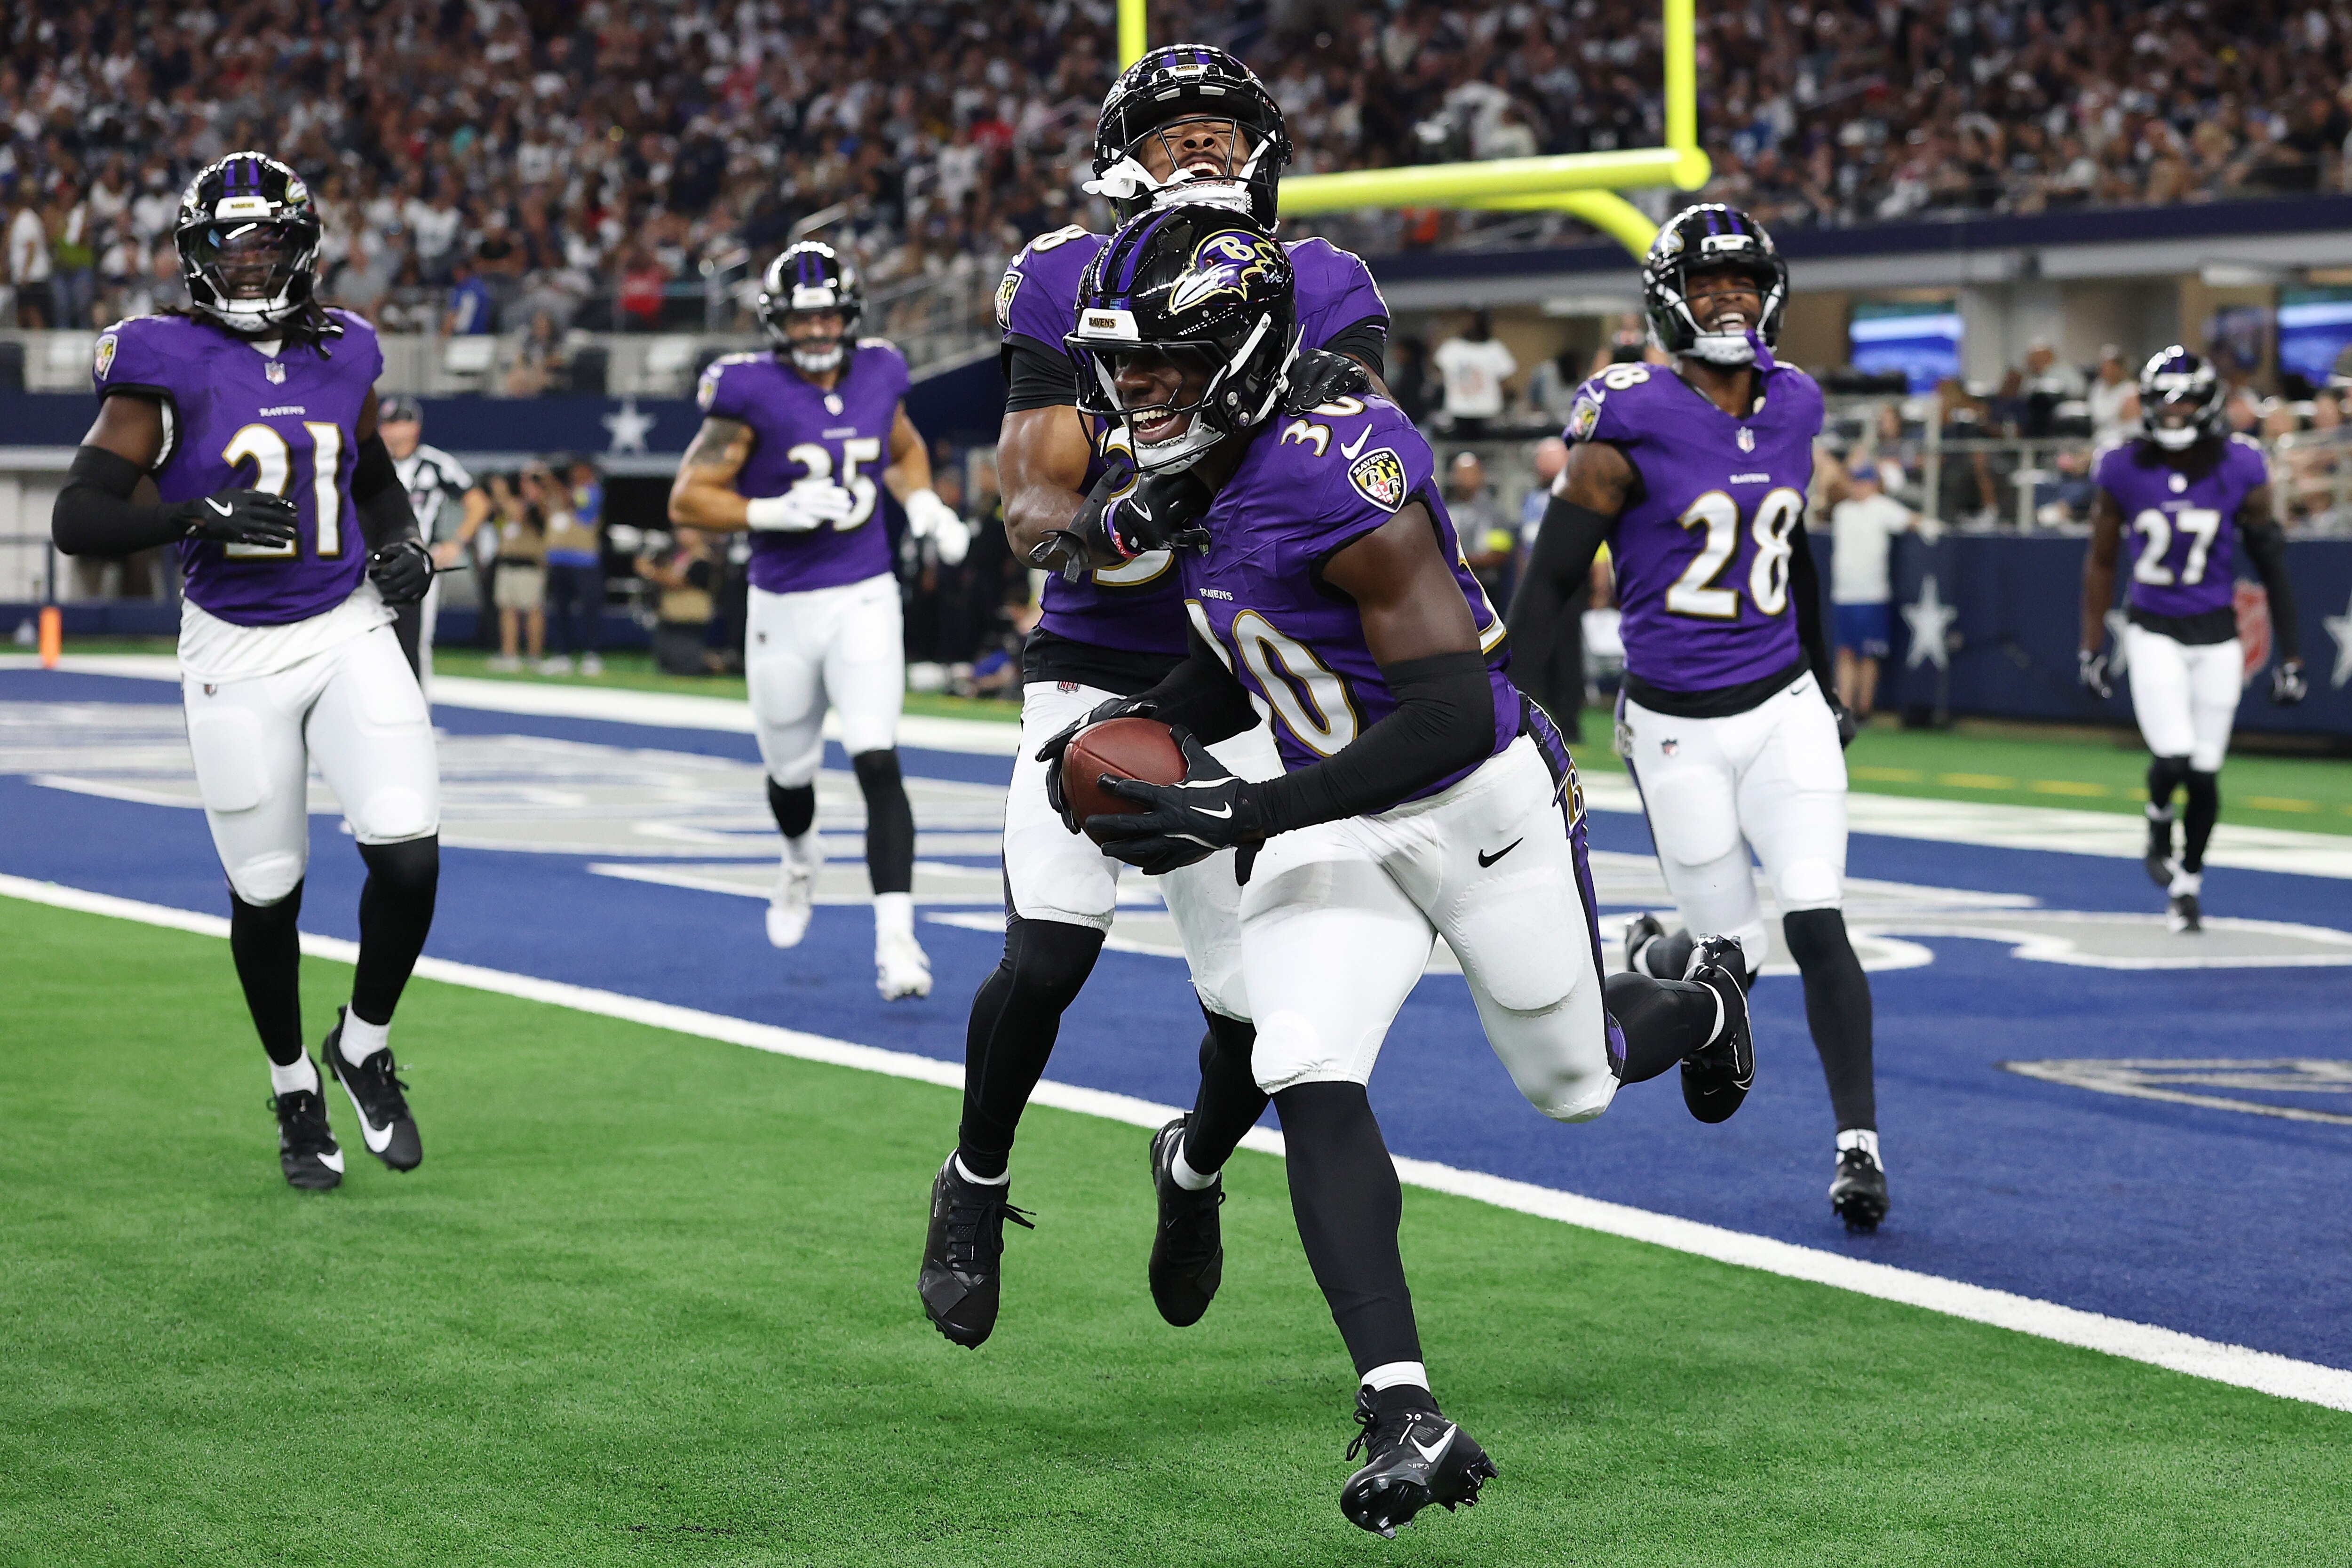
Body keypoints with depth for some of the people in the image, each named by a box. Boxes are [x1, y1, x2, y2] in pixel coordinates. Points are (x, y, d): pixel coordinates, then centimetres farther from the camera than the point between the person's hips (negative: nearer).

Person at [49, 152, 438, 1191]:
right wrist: (199, 514, -24)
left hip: (349, 632, 3)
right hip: (236, 654, -3)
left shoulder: (342, 355, 5)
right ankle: (294, 1088, 28)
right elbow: (77, 519, -13)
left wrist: (402, 543, 4)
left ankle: (364, 1046, 15)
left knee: (408, 855, -11)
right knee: (266, 891, 5)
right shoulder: (165, 366, -9)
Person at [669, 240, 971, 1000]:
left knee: (878, 763, -15)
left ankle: (895, 940, -19)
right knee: (791, 771, 16)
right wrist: (776, 513, -23)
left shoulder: (878, 374, 1)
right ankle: (800, 858, 53)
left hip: (864, 600, 1)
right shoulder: (751, 392, -12)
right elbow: (688, 499, -10)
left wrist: (924, 504, 3)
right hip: (783, 608, -1)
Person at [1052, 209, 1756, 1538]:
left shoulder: (1331, 475, -30)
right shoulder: (1198, 471, -2)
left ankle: (1703, 1001, 52)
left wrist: (1246, 817, -33)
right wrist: (1149, 727, -6)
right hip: (1338, 825, 7)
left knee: (1572, 1082, 15)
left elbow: (1451, 716, -31)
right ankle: (1406, 1417, -18)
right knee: (1312, 1082, -16)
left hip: (1484, 804, -6)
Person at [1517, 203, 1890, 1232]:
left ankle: (1857, 1145, -4)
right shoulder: (1631, 426, -13)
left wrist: (1826, 687, 27)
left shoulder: (1791, 411, 5)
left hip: (1781, 709, 4)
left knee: (1818, 926, -10)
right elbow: (1550, 581, -11)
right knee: (1733, 956, 3)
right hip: (1676, 726, -4)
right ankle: (1646, 958, 39)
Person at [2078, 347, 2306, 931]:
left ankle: (2188, 880, 26)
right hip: (2153, 633, -1)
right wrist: (2092, 648, 6)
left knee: (2204, 774, 3)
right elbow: (2101, 562, 6)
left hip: (2216, 636, 1)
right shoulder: (2125, 472, -6)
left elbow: (2272, 567, -1)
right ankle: (2159, 825, 19)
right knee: (2173, 759, -17)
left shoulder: (2240, 471, -8)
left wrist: (2290, 658, -1)